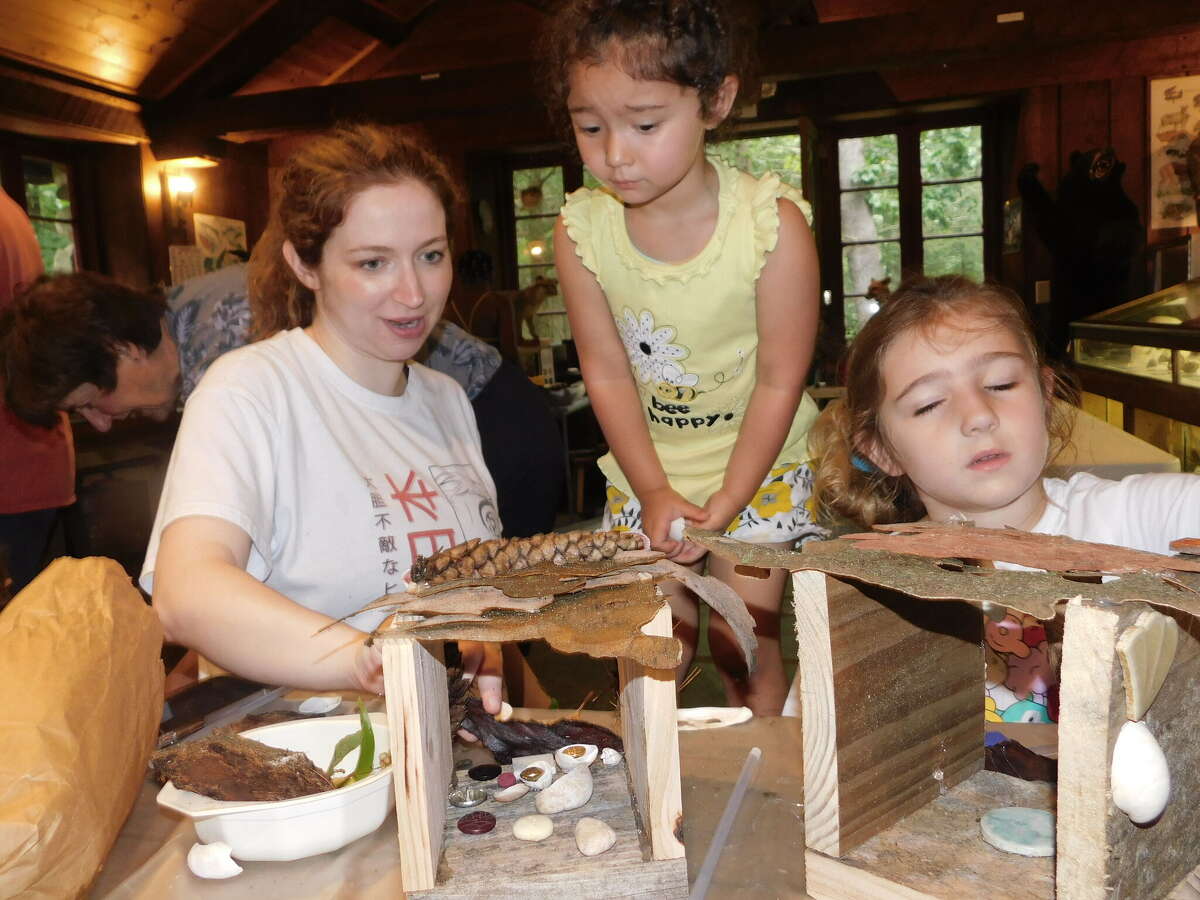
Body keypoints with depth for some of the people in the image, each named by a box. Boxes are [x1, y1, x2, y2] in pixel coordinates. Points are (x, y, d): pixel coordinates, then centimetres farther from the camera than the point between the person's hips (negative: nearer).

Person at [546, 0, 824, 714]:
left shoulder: (772, 223, -23)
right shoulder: (580, 231, -15)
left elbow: (780, 381, -16)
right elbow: (607, 374, -8)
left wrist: (721, 508, -15)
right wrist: (655, 493, -10)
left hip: (759, 469, -2)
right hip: (644, 475, 3)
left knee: (744, 647, 3)